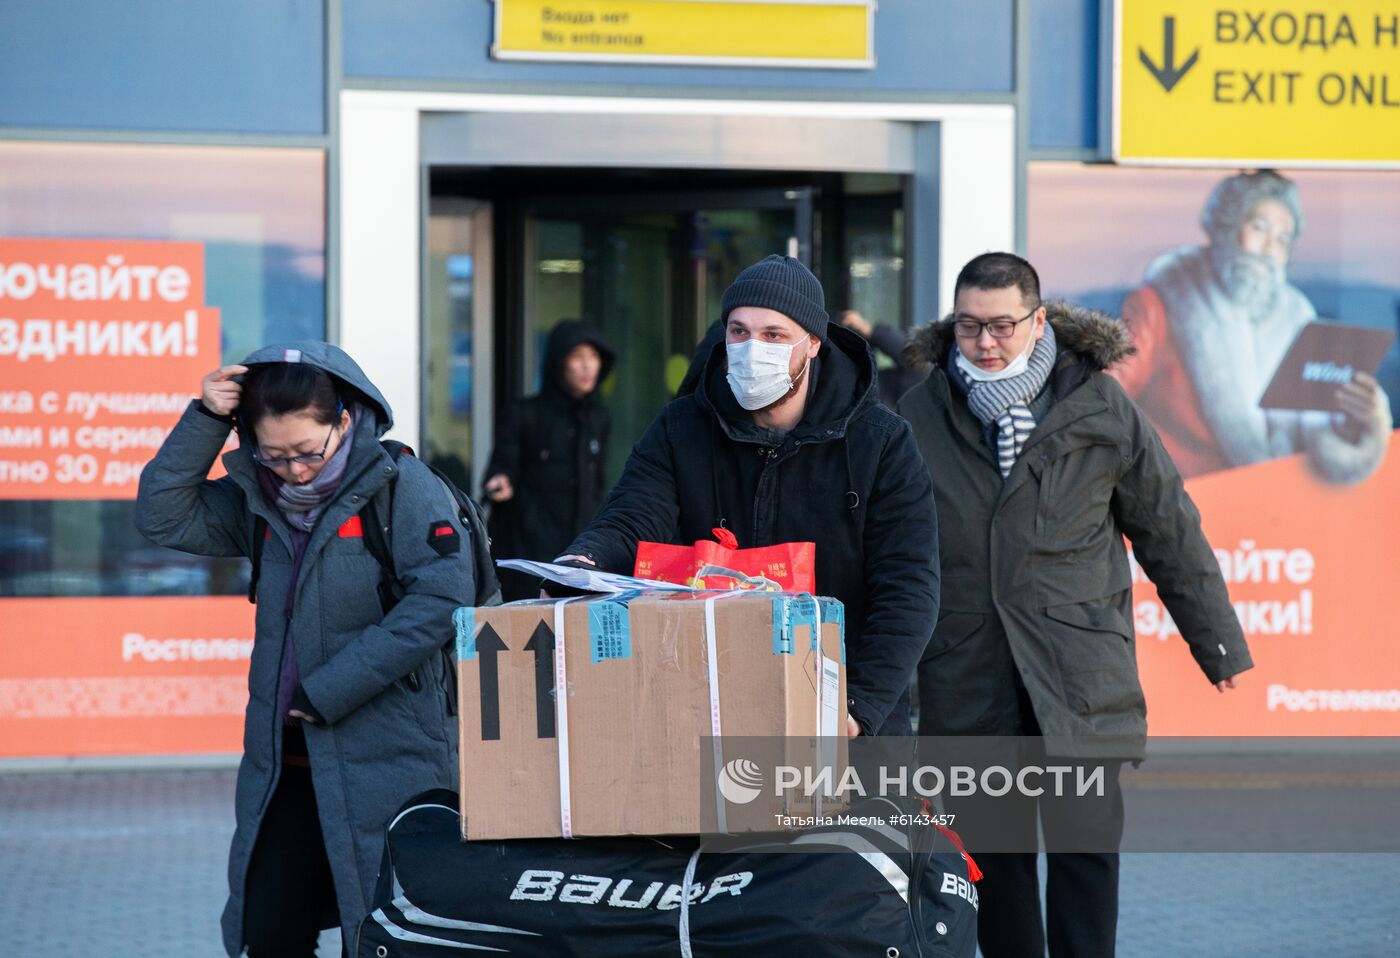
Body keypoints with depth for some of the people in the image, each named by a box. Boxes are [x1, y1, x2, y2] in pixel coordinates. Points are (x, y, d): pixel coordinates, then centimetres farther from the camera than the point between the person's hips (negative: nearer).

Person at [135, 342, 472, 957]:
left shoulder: (402, 487, -9)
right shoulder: (257, 498, 10)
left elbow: (440, 599, -18)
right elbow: (163, 518, 7)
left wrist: (327, 691, -16)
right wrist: (206, 420, -5)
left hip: (387, 765, -6)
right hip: (285, 763, 6)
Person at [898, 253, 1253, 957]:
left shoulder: (1099, 407, 0)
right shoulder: (920, 416, 3)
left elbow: (1169, 530, 9)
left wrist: (1215, 640, 15)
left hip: (1080, 679, -2)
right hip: (966, 680, 2)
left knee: (1085, 848, -5)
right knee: (993, 853, 6)